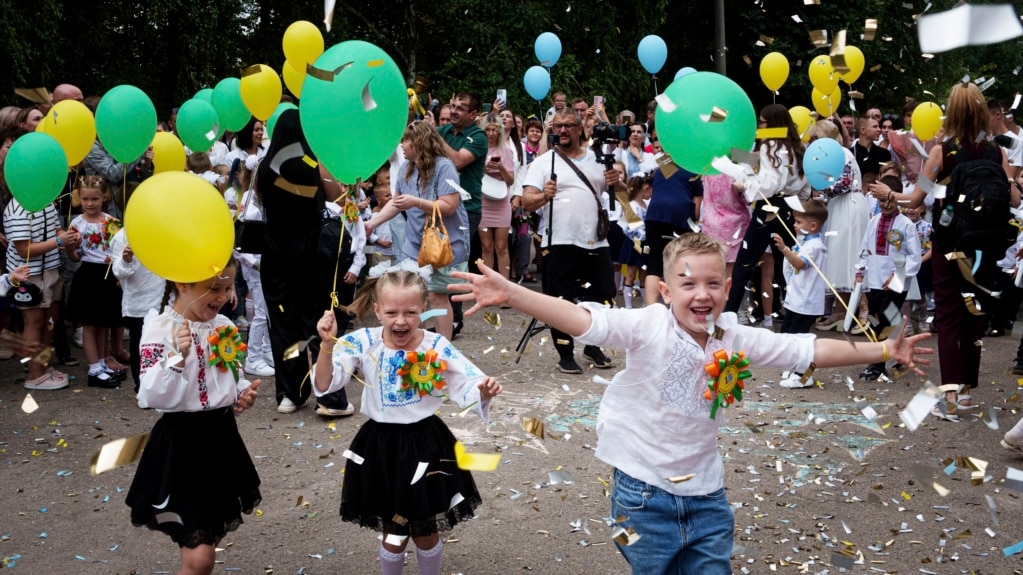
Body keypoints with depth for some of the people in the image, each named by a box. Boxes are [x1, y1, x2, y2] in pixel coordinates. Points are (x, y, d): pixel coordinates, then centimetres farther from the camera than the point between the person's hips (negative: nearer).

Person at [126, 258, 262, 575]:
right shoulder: (160, 328, -14)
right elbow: (152, 397, -21)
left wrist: (244, 393, -3)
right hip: (183, 443, -6)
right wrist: (178, 357, -32)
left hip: (222, 439, 6)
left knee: (210, 537, 17)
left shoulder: (224, 326, 4)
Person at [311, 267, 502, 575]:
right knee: (394, 534, 14)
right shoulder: (362, 343, -11)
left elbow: (468, 388, -10)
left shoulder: (436, 347, -11)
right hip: (381, 448, 0)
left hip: (426, 446, 0)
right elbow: (324, 385, -17)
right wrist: (327, 345, -32)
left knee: (426, 532, 16)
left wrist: (484, 390, -33)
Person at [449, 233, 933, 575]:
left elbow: (810, 350, 4)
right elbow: (581, 319, -29)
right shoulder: (648, 327, -17)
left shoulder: (734, 338, -3)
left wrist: (883, 351, 4)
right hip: (644, 492, -4)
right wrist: (508, 293, -42)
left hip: (706, 493, 4)